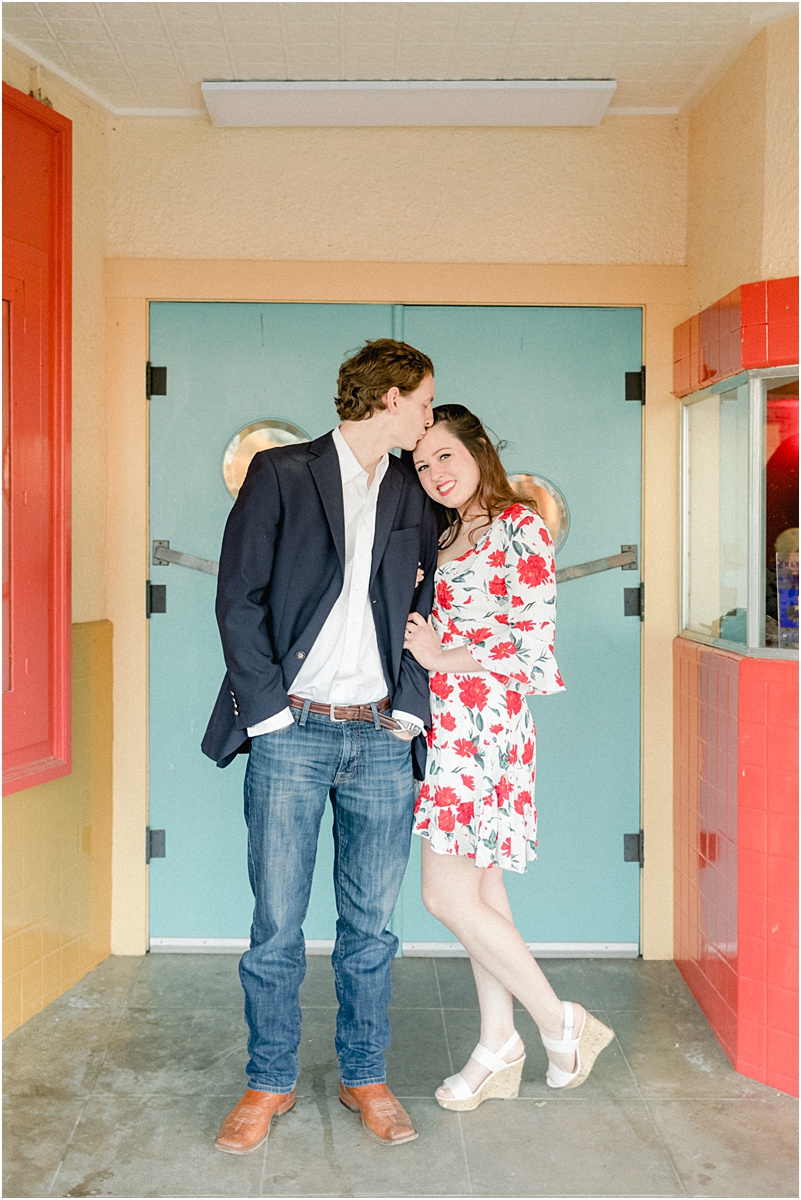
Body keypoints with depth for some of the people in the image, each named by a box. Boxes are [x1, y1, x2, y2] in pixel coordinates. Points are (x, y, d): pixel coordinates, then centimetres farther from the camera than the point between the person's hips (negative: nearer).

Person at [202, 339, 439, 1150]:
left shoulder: (414, 497, 13)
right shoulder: (280, 474, 0)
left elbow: (425, 611, 12)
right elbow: (239, 599, -4)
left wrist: (410, 710, 1)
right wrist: (268, 709, -9)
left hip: (380, 737, 4)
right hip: (292, 732, -3)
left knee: (370, 923, 10)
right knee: (276, 923, 3)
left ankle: (363, 1076, 25)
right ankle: (269, 1082, 20)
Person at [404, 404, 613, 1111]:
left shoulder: (520, 526, -9)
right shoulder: (451, 536, 16)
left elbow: (534, 650, -13)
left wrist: (442, 657, -9)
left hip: (483, 726, -8)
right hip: (449, 726, 8)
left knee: (448, 897, -7)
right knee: (481, 896, 11)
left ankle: (561, 1022, 9)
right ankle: (498, 1048, 20)